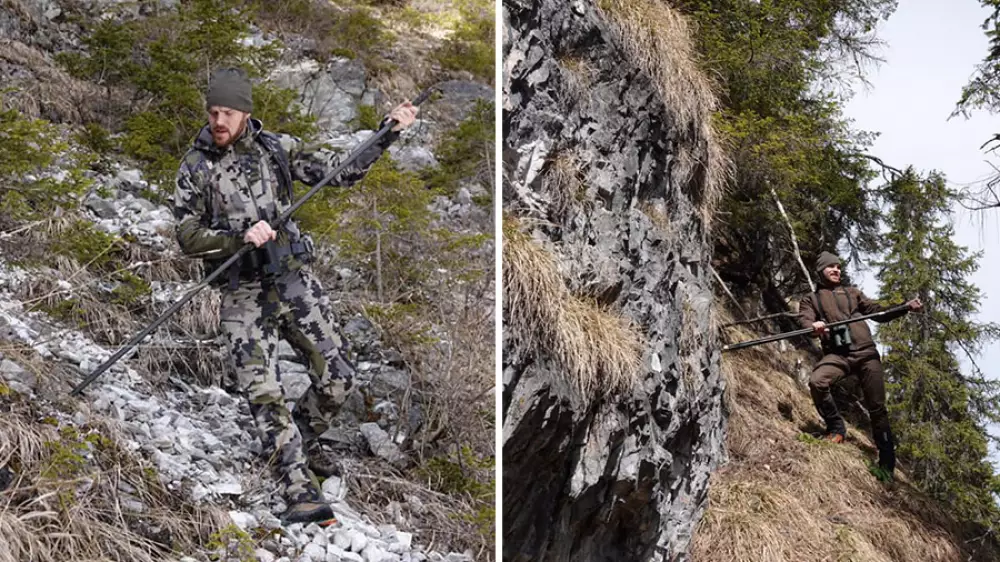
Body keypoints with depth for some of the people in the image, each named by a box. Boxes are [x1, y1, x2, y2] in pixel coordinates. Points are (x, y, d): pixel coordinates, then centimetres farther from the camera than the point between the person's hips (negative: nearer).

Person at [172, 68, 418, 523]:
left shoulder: (276, 148, 4)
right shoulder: (195, 167, -2)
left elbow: (341, 171, 10)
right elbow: (187, 237, -7)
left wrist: (388, 133, 3)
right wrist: (240, 237, -22)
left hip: (293, 280, 3)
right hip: (243, 294, -2)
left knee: (336, 376, -2)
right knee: (264, 394, -10)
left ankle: (289, 447, 25)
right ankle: (302, 494, -7)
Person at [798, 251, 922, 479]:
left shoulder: (852, 293, 26)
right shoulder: (811, 300, 18)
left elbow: (878, 312, 22)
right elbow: (804, 321, -1)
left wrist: (906, 307, 6)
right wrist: (813, 326, -26)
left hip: (866, 352, 2)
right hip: (836, 355, -2)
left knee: (877, 408, -2)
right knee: (816, 381, -32)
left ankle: (887, 463, 7)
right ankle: (836, 427, -9)